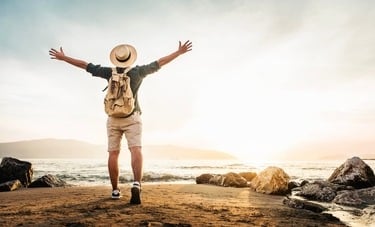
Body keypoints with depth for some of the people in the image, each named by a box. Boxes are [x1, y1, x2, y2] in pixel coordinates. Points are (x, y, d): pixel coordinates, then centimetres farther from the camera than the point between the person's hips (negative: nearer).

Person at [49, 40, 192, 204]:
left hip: (113, 119, 2)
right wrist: (179, 52, 9)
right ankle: (136, 185, -37)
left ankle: (115, 191, 8)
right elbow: (160, 63, 1)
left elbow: (84, 65, 4)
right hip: (132, 118, -2)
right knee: (136, 150, -15)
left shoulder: (109, 72, -1)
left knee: (113, 154, 7)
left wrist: (63, 57, 14)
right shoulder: (138, 72, -4)